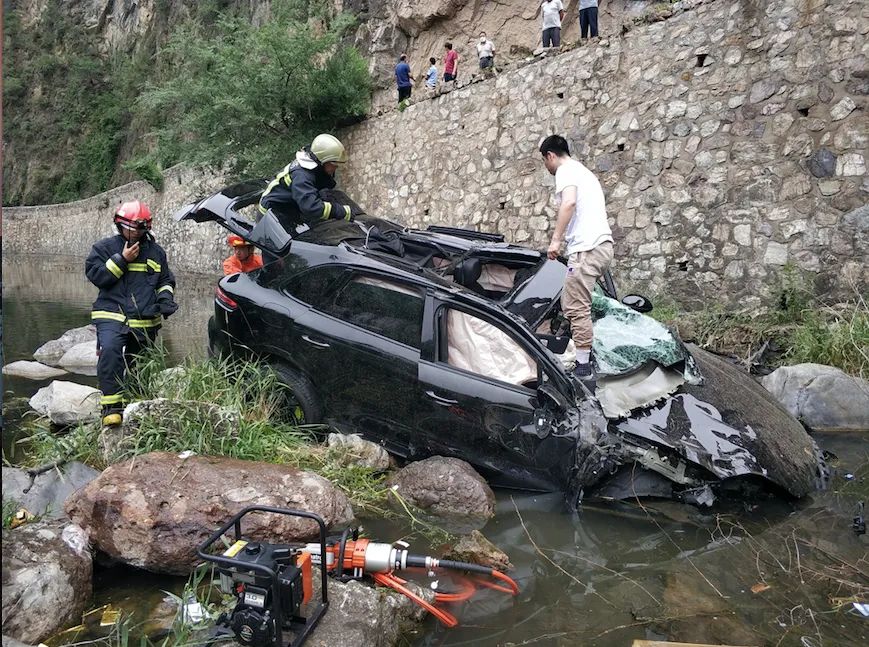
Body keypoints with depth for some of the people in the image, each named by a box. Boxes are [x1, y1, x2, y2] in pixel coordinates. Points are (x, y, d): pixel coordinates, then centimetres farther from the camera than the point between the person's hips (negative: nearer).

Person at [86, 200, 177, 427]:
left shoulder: (156, 251, 13)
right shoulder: (104, 247, 4)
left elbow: (166, 279, 23)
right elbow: (95, 275, -7)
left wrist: (165, 297, 3)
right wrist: (122, 259, -12)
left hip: (145, 320, 4)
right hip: (112, 314, -3)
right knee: (109, 351, -30)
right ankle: (111, 405, -23)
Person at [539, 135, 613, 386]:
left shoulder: (566, 171, -1)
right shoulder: (584, 172, 30)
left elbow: (569, 202, -21)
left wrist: (556, 239, -20)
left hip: (587, 248, -10)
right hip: (602, 244, 10)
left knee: (577, 309, -10)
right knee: (572, 305, 16)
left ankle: (584, 370, -10)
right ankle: (585, 354, 18)